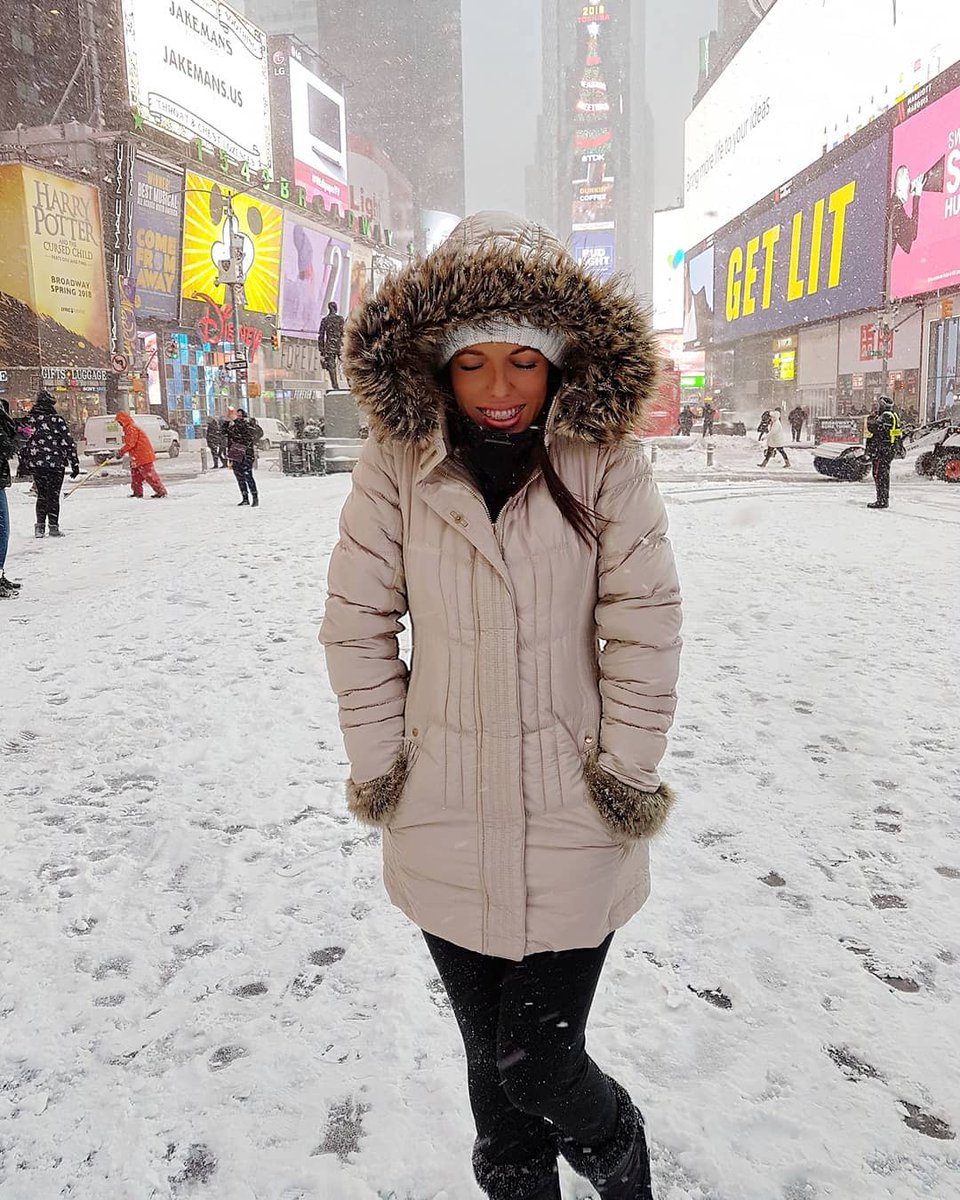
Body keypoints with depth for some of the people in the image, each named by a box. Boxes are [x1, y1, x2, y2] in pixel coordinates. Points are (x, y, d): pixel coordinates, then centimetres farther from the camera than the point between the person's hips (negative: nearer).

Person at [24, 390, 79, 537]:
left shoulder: (29, 420, 5)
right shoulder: (57, 420, -6)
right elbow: (69, 443, -7)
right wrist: (75, 464, -2)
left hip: (35, 464, 3)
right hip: (56, 464, -3)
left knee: (41, 495, 14)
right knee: (53, 496, 4)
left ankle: (40, 525, 9)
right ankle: (53, 527, 4)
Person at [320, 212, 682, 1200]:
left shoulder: (605, 468, -9)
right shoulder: (396, 468, -7)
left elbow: (645, 633, -7)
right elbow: (356, 626, -2)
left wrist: (624, 776, -7)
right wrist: (381, 768, -1)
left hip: (571, 824, -1)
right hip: (444, 826, 2)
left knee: (537, 1060, 7)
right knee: (490, 1056, 19)